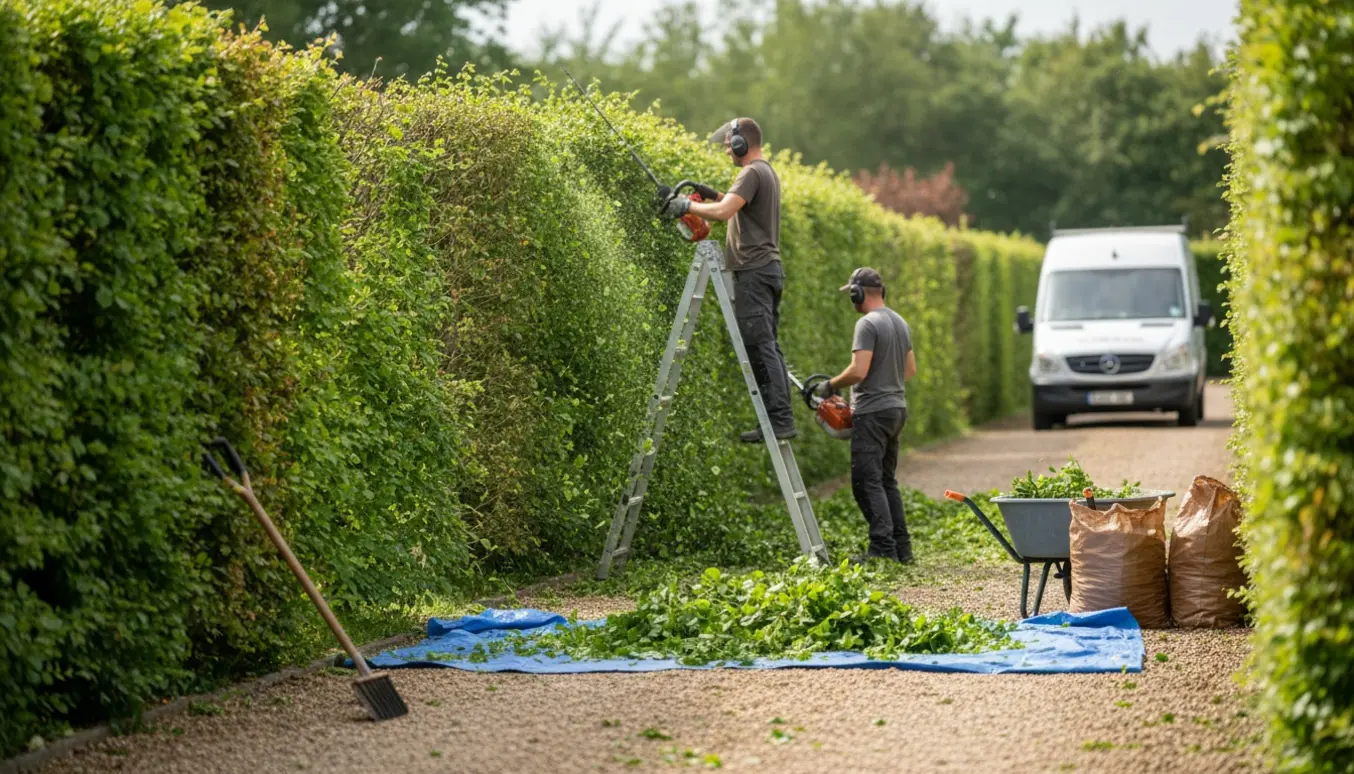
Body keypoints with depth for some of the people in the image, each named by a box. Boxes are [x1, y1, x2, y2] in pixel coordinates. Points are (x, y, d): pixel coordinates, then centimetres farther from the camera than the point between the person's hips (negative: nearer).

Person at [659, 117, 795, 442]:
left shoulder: (752, 173, -12)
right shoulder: (768, 172, 21)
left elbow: (724, 212, -25)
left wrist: (688, 205, -12)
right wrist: (715, 195, 22)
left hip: (753, 271, -11)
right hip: (770, 269, 11)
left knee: (759, 346, -12)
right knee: (769, 346, 11)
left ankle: (778, 419, -16)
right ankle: (780, 418, 10)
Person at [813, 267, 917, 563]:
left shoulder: (867, 324, -14)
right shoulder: (900, 323, 14)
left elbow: (858, 371, -22)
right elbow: (911, 369, 21)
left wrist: (830, 385, -7)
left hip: (872, 413, -9)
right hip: (897, 408, 9)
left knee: (867, 482, -8)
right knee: (887, 480, 15)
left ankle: (883, 548, -15)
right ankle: (902, 548, 12)